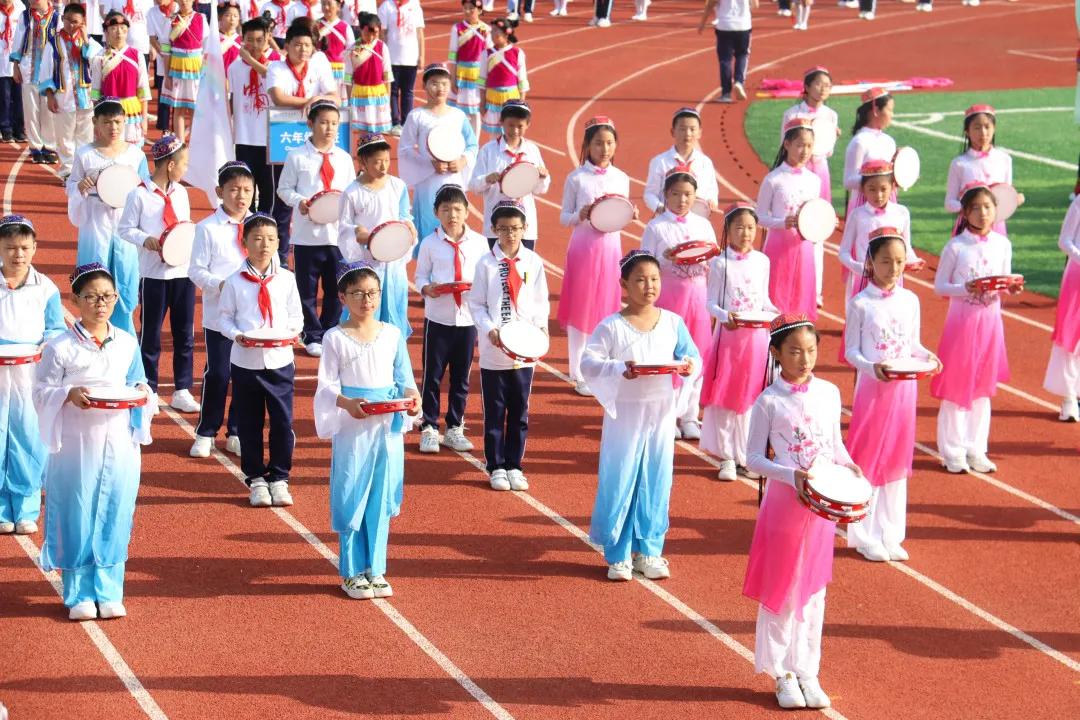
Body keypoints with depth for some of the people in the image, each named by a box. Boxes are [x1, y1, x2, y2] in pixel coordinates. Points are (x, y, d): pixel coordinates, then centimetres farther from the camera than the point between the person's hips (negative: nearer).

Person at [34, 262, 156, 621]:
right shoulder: (60, 347, -6)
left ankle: (108, 592, 16)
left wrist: (141, 392, -7)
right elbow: (43, 393, -4)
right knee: (77, 518, 1)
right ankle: (79, 595, 12)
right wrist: (70, 394, -22)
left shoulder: (127, 344, 6)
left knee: (114, 517, 6)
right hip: (76, 444, -3)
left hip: (119, 444, 3)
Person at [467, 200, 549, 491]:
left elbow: (541, 301, 7)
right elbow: (476, 303, -1)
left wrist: (541, 324, -11)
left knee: (520, 412, 9)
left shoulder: (533, 262, 2)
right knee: (495, 412, 5)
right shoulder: (486, 263, -3)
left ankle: (514, 465, 19)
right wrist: (489, 329, -16)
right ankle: (496, 467, 14)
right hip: (493, 352, -2)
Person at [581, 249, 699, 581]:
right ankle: (617, 554, 13)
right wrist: (619, 370, -29)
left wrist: (689, 366, -19)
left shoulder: (673, 323, 2)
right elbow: (588, 363, -13)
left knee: (656, 483, 9)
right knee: (620, 482, 2)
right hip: (625, 414, -3)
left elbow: (692, 355, 4)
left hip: (661, 414, 3)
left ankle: (649, 551, 21)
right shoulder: (611, 327, -9)